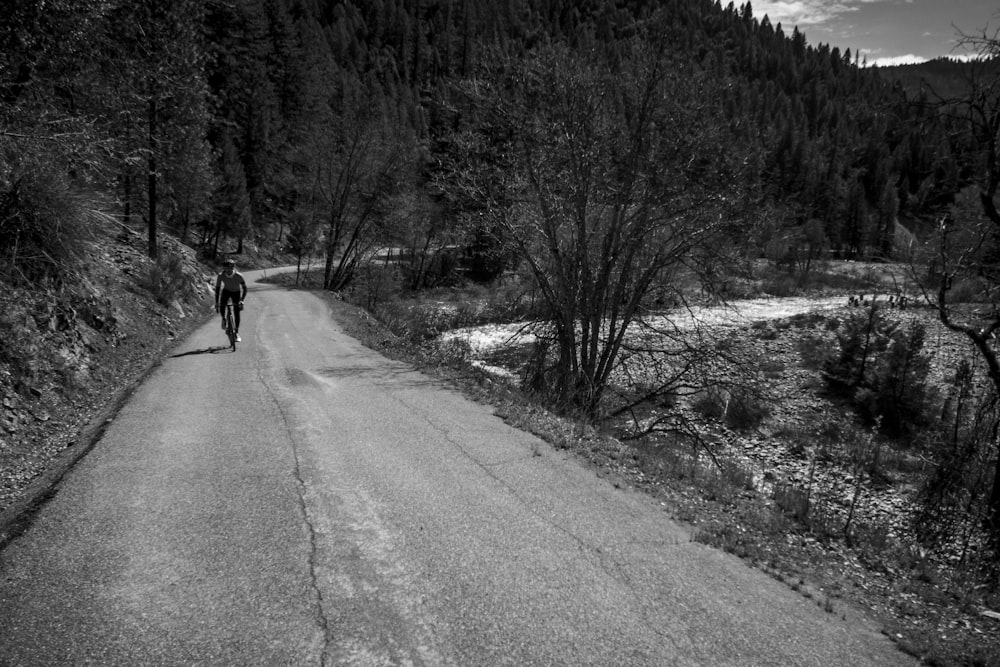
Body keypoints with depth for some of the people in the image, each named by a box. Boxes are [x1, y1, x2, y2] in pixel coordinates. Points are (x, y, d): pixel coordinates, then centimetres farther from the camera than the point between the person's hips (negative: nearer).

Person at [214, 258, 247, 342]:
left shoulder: (239, 276, -33)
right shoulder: (221, 276, -29)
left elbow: (244, 288, -23)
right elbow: (217, 289, -21)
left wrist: (242, 300, -34)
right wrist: (216, 303, -24)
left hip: (236, 292, -1)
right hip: (226, 291, 1)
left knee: (237, 313, -5)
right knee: (221, 308, -22)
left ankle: (237, 332, 10)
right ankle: (223, 319, 12)